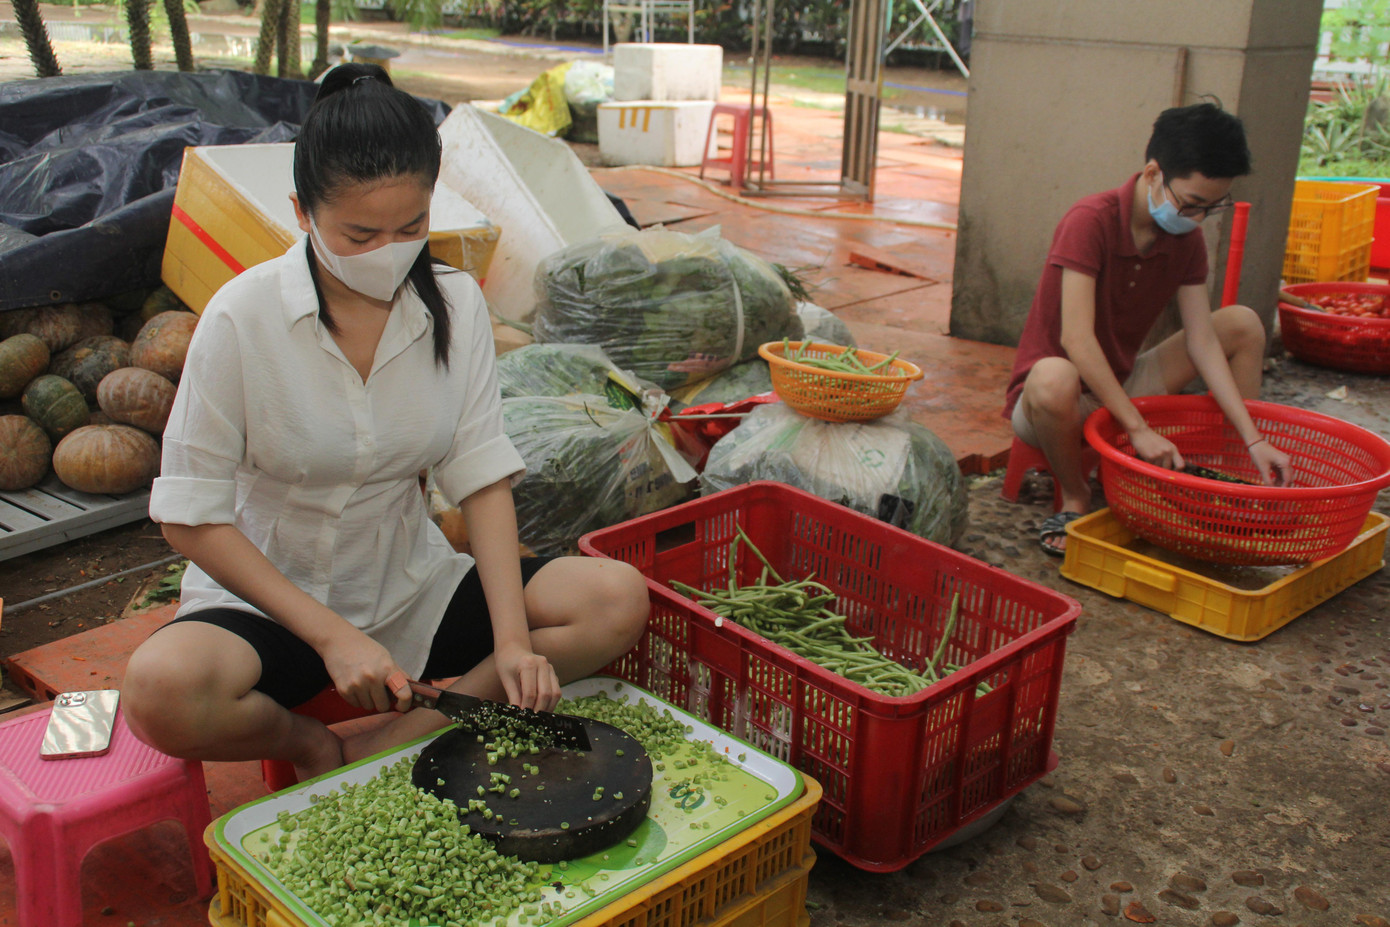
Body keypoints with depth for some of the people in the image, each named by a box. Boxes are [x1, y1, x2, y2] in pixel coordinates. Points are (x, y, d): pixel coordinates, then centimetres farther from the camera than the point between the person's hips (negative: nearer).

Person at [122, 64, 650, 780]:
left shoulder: (455, 305, -7)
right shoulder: (243, 318, -17)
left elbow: (483, 479, -7)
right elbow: (193, 517, -14)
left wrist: (512, 641, -20)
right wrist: (333, 638, -21)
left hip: (411, 588, 3)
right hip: (270, 601, -3)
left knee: (618, 599, -16)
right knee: (162, 689, -35)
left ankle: (386, 748, -16)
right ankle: (310, 743, -1)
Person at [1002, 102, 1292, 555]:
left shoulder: (1186, 241, -1)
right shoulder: (1090, 222, -23)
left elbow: (1202, 342, -5)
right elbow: (1077, 339, -31)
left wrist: (1253, 439, -13)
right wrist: (1139, 429, -33)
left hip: (1121, 384, 7)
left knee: (1242, 325, 0)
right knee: (1054, 378, -43)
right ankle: (1075, 498, -13)